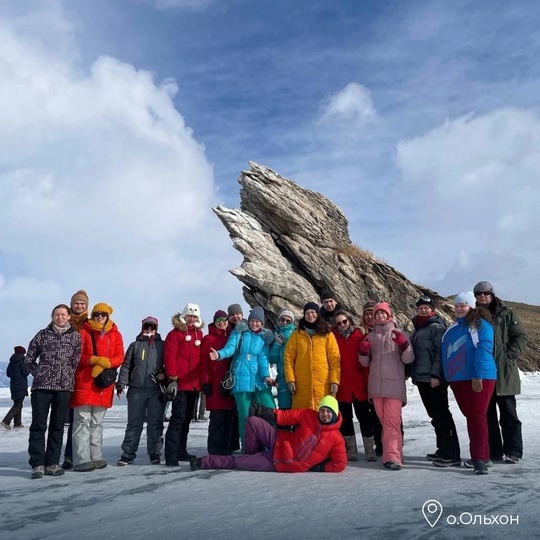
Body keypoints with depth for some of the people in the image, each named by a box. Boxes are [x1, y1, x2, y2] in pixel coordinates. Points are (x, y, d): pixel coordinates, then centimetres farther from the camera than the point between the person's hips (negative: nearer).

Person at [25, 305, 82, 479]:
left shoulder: (75, 336, 6)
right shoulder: (43, 334, 6)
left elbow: (77, 361, 5)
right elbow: (29, 359, 10)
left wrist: (68, 377, 1)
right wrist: (39, 374, 2)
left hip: (64, 386, 1)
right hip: (42, 386, -1)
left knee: (57, 425, 7)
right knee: (38, 425, -1)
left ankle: (52, 463, 14)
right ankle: (37, 464, 5)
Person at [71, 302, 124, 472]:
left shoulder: (115, 334, 10)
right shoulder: (84, 332, 1)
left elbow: (119, 357, 3)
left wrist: (105, 363, -16)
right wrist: (94, 360, -20)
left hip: (104, 383, 4)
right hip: (84, 382, -4)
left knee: (97, 422, 12)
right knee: (83, 421, -6)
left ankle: (96, 457, 19)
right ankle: (81, 460, -4)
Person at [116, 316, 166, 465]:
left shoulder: (162, 345, 10)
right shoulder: (135, 345, 11)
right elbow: (126, 366, 7)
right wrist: (121, 384, -3)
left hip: (157, 390, 0)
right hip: (136, 389, 1)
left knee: (155, 423, 4)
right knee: (134, 422, 5)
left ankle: (155, 453, 12)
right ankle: (128, 453, 11)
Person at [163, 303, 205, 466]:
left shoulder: (199, 334, 15)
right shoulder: (175, 334, -4)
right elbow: (169, 357, -10)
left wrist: (202, 379, 12)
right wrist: (172, 378, -16)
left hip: (194, 383, 7)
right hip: (180, 383, -7)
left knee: (187, 417, 13)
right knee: (178, 417, -10)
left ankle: (181, 451, 24)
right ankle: (171, 455, -7)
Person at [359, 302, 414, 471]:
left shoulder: (398, 334, 5)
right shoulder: (370, 336, 13)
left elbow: (408, 359, -1)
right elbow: (366, 363, 15)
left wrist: (404, 344, -18)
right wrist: (363, 351, -5)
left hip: (395, 383, -3)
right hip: (376, 383, 4)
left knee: (392, 420, -12)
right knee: (384, 420, 7)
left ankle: (393, 456, -16)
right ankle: (394, 452, 18)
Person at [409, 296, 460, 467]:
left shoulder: (436, 326, -6)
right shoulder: (418, 329, 19)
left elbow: (441, 352, -15)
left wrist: (436, 374, -22)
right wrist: (413, 374, 20)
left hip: (434, 378, -9)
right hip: (421, 378, 9)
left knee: (442, 414, -8)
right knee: (434, 415, 14)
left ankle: (451, 455, -5)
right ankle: (443, 450, 23)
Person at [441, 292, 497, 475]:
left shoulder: (481, 325, -5)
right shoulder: (453, 329, 16)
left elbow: (483, 350, -15)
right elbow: (445, 352, 20)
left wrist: (478, 375, -22)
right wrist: (447, 376, 16)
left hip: (478, 378, -7)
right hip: (457, 379, 7)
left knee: (477, 416, -9)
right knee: (469, 416, 12)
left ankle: (480, 459, -8)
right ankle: (481, 455, 22)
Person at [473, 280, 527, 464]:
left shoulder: (506, 314, 3)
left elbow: (521, 337, -1)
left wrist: (510, 356, -12)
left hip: (504, 373, -3)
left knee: (508, 414, 2)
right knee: (487, 415, 8)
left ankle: (513, 452, 11)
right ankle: (493, 452, 16)